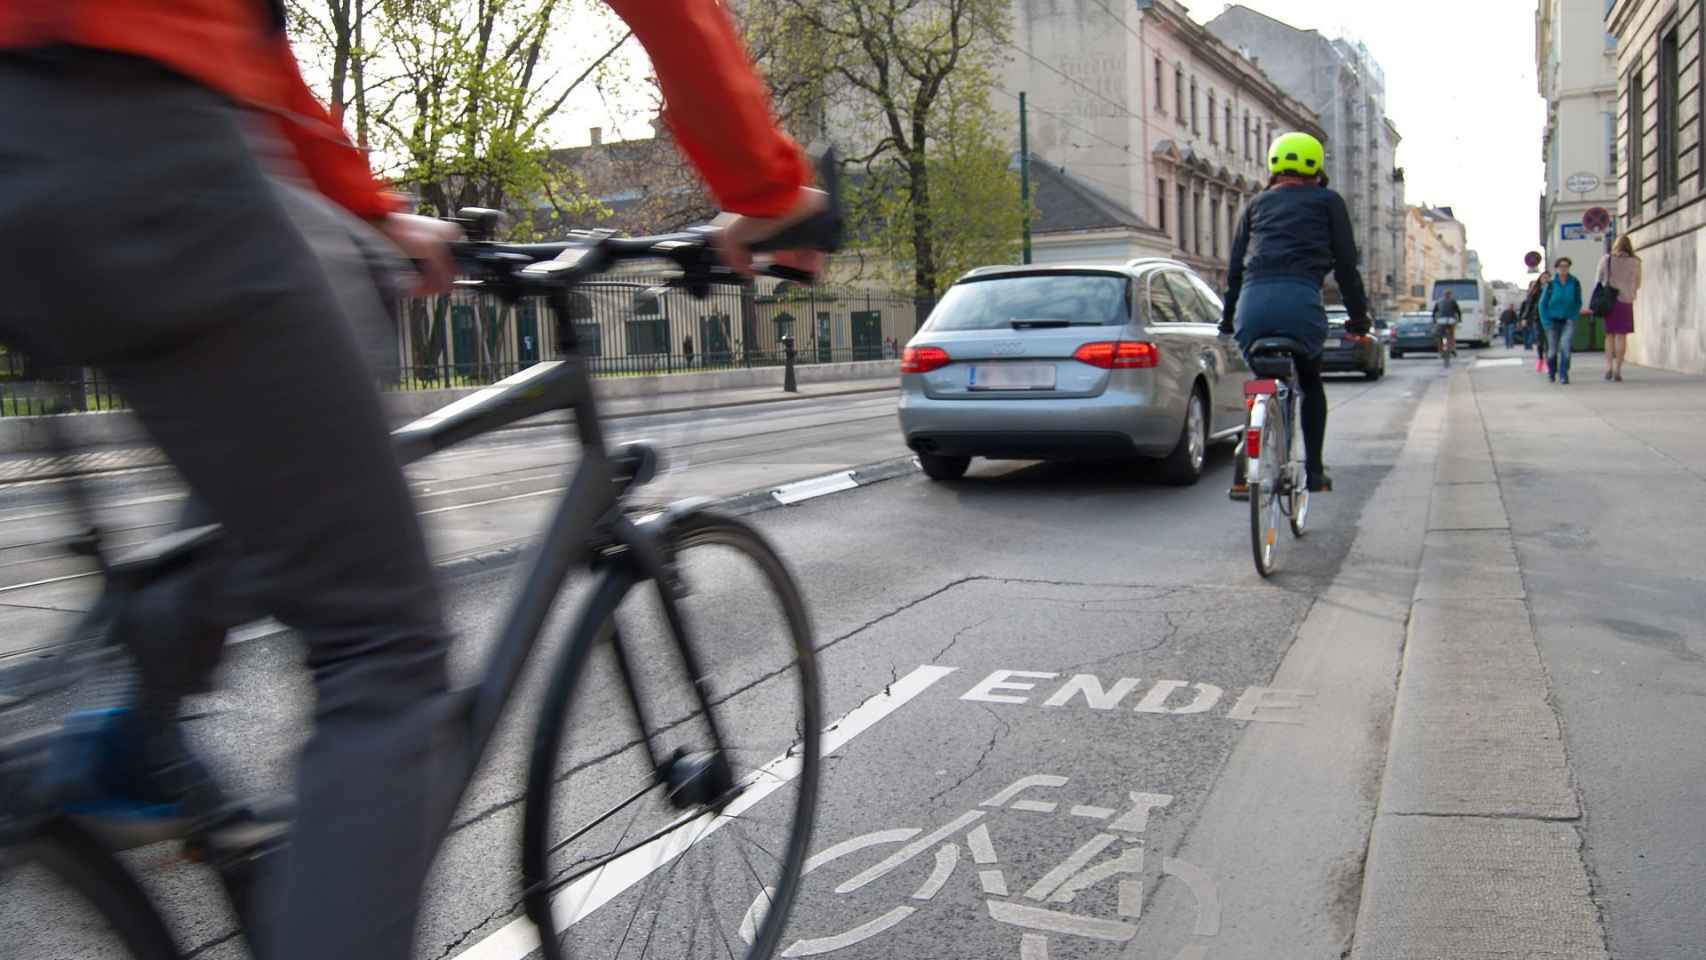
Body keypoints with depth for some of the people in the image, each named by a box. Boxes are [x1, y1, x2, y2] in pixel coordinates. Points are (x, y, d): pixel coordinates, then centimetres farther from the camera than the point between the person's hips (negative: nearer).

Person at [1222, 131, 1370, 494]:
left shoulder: (1257, 203, 26)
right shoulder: (1327, 201, 19)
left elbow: (1235, 265, 23)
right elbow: (1346, 264, 14)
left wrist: (1228, 317, 28)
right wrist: (1359, 314, 21)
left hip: (1252, 303, 2)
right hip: (1301, 301, -2)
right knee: (1311, 385, 21)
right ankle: (1314, 470, 17)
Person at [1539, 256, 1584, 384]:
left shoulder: (1575, 283, -3)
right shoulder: (1550, 284, -6)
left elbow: (1578, 302, 7)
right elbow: (1542, 303, 0)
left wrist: (1574, 316, -6)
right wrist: (1546, 322, -7)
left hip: (1568, 320, 0)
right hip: (1553, 320, 0)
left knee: (1565, 345, -21)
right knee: (1552, 350, 8)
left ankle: (1563, 375, -14)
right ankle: (1551, 372, 35)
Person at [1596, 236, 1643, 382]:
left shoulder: (1606, 259, 0)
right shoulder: (1635, 262, -1)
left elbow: (1599, 281, 3)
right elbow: (1637, 285, 8)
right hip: (1625, 300, -1)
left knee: (1609, 335, 13)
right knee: (1622, 336, 2)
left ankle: (1608, 367, 3)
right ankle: (1617, 370, -4)